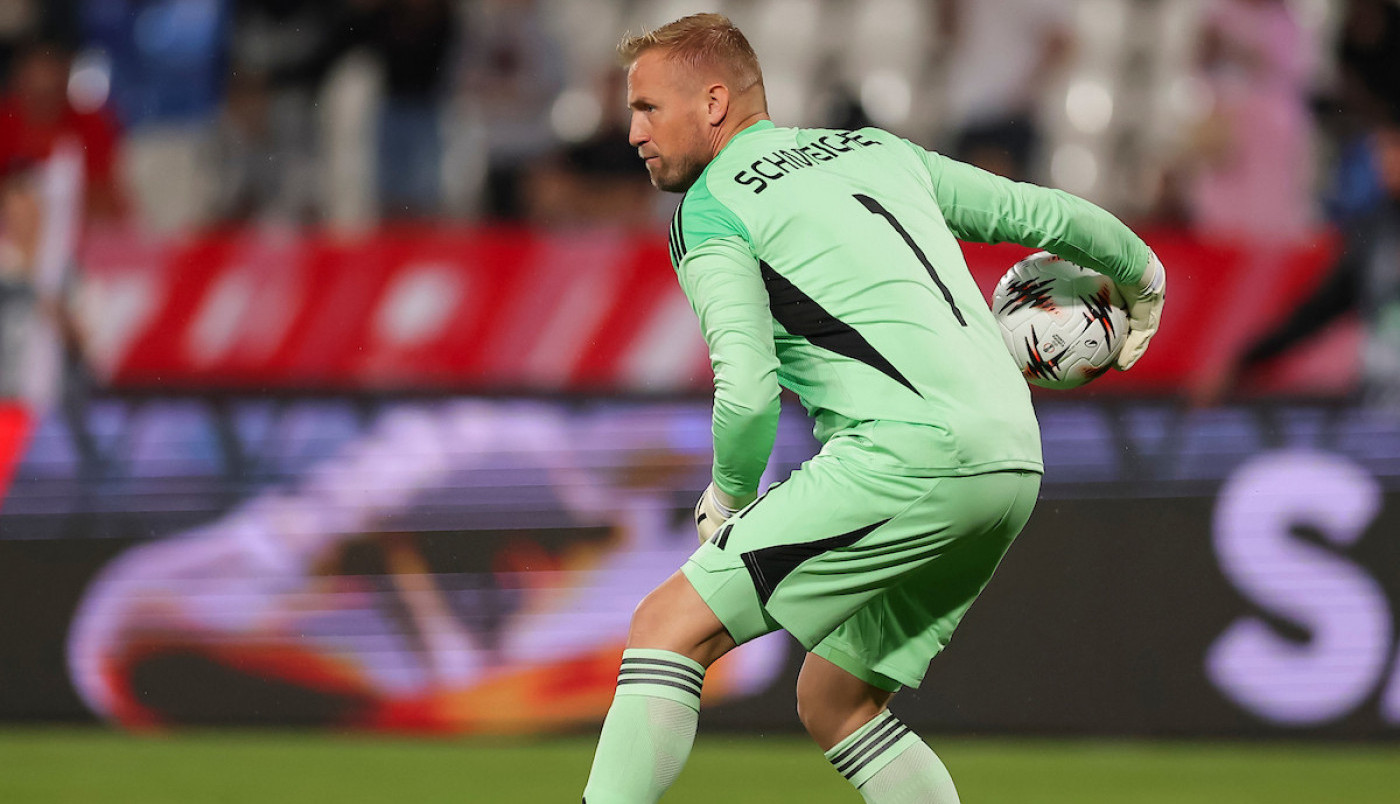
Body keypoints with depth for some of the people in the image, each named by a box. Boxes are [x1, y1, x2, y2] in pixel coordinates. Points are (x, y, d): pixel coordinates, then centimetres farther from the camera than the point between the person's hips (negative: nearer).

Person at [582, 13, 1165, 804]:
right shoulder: (878, 150, 23)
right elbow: (1042, 213, 30)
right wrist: (1141, 273, 49)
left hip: (911, 455, -8)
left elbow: (748, 389, -10)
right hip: (1012, 466, 8)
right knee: (833, 702, 18)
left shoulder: (711, 208, 2)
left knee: (669, 627, -8)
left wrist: (728, 497, 8)